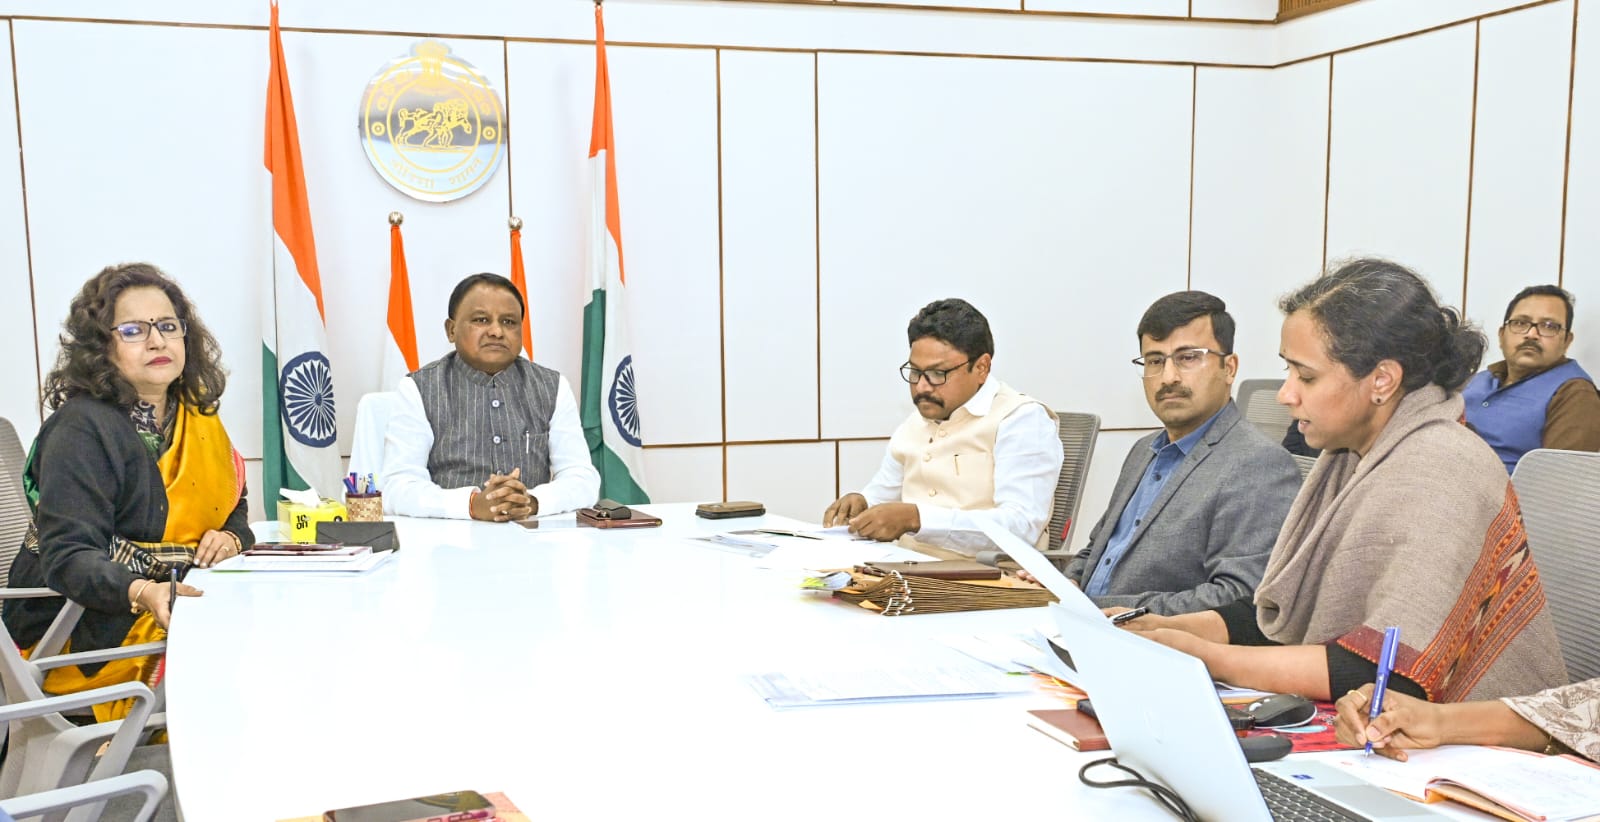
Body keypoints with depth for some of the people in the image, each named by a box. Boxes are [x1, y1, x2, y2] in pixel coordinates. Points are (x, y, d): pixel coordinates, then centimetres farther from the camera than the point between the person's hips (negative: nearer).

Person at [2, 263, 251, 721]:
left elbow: (234, 510, 19)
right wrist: (143, 593, -41)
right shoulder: (81, 429, -13)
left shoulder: (197, 417, 10)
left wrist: (230, 537, -6)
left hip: (183, 600, 7)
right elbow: (67, 556, -22)